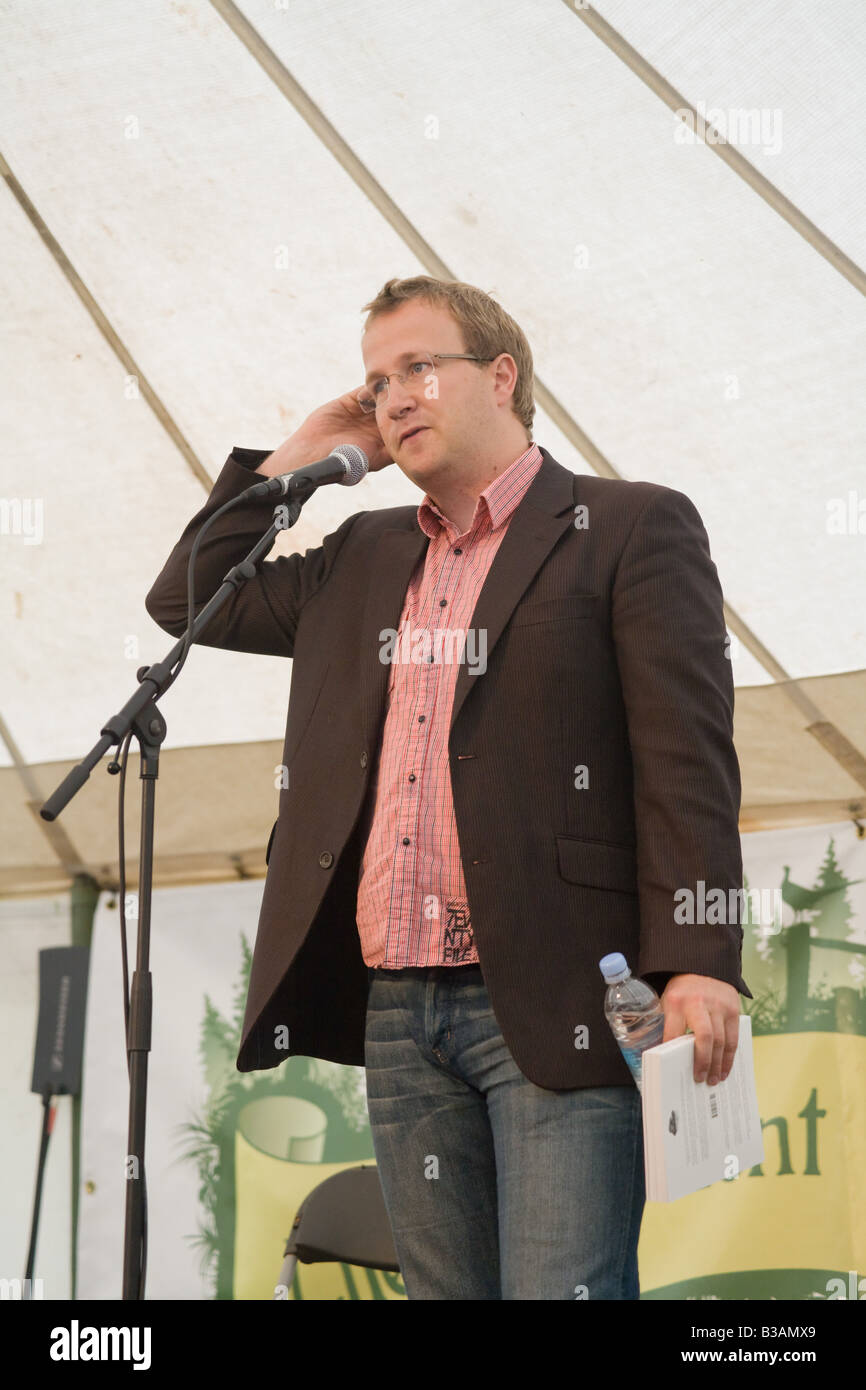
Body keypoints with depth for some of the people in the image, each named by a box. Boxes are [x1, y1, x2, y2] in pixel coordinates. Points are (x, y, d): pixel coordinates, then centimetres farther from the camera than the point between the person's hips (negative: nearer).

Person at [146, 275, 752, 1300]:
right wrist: (296, 459, 17)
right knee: (443, 1289, 8)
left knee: (564, 1290, -11)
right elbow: (187, 603, 24)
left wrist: (697, 966, -17)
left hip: (553, 1002, -6)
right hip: (394, 1007, 6)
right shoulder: (364, 556, 22)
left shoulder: (630, 529, 2)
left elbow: (687, 762, -6)